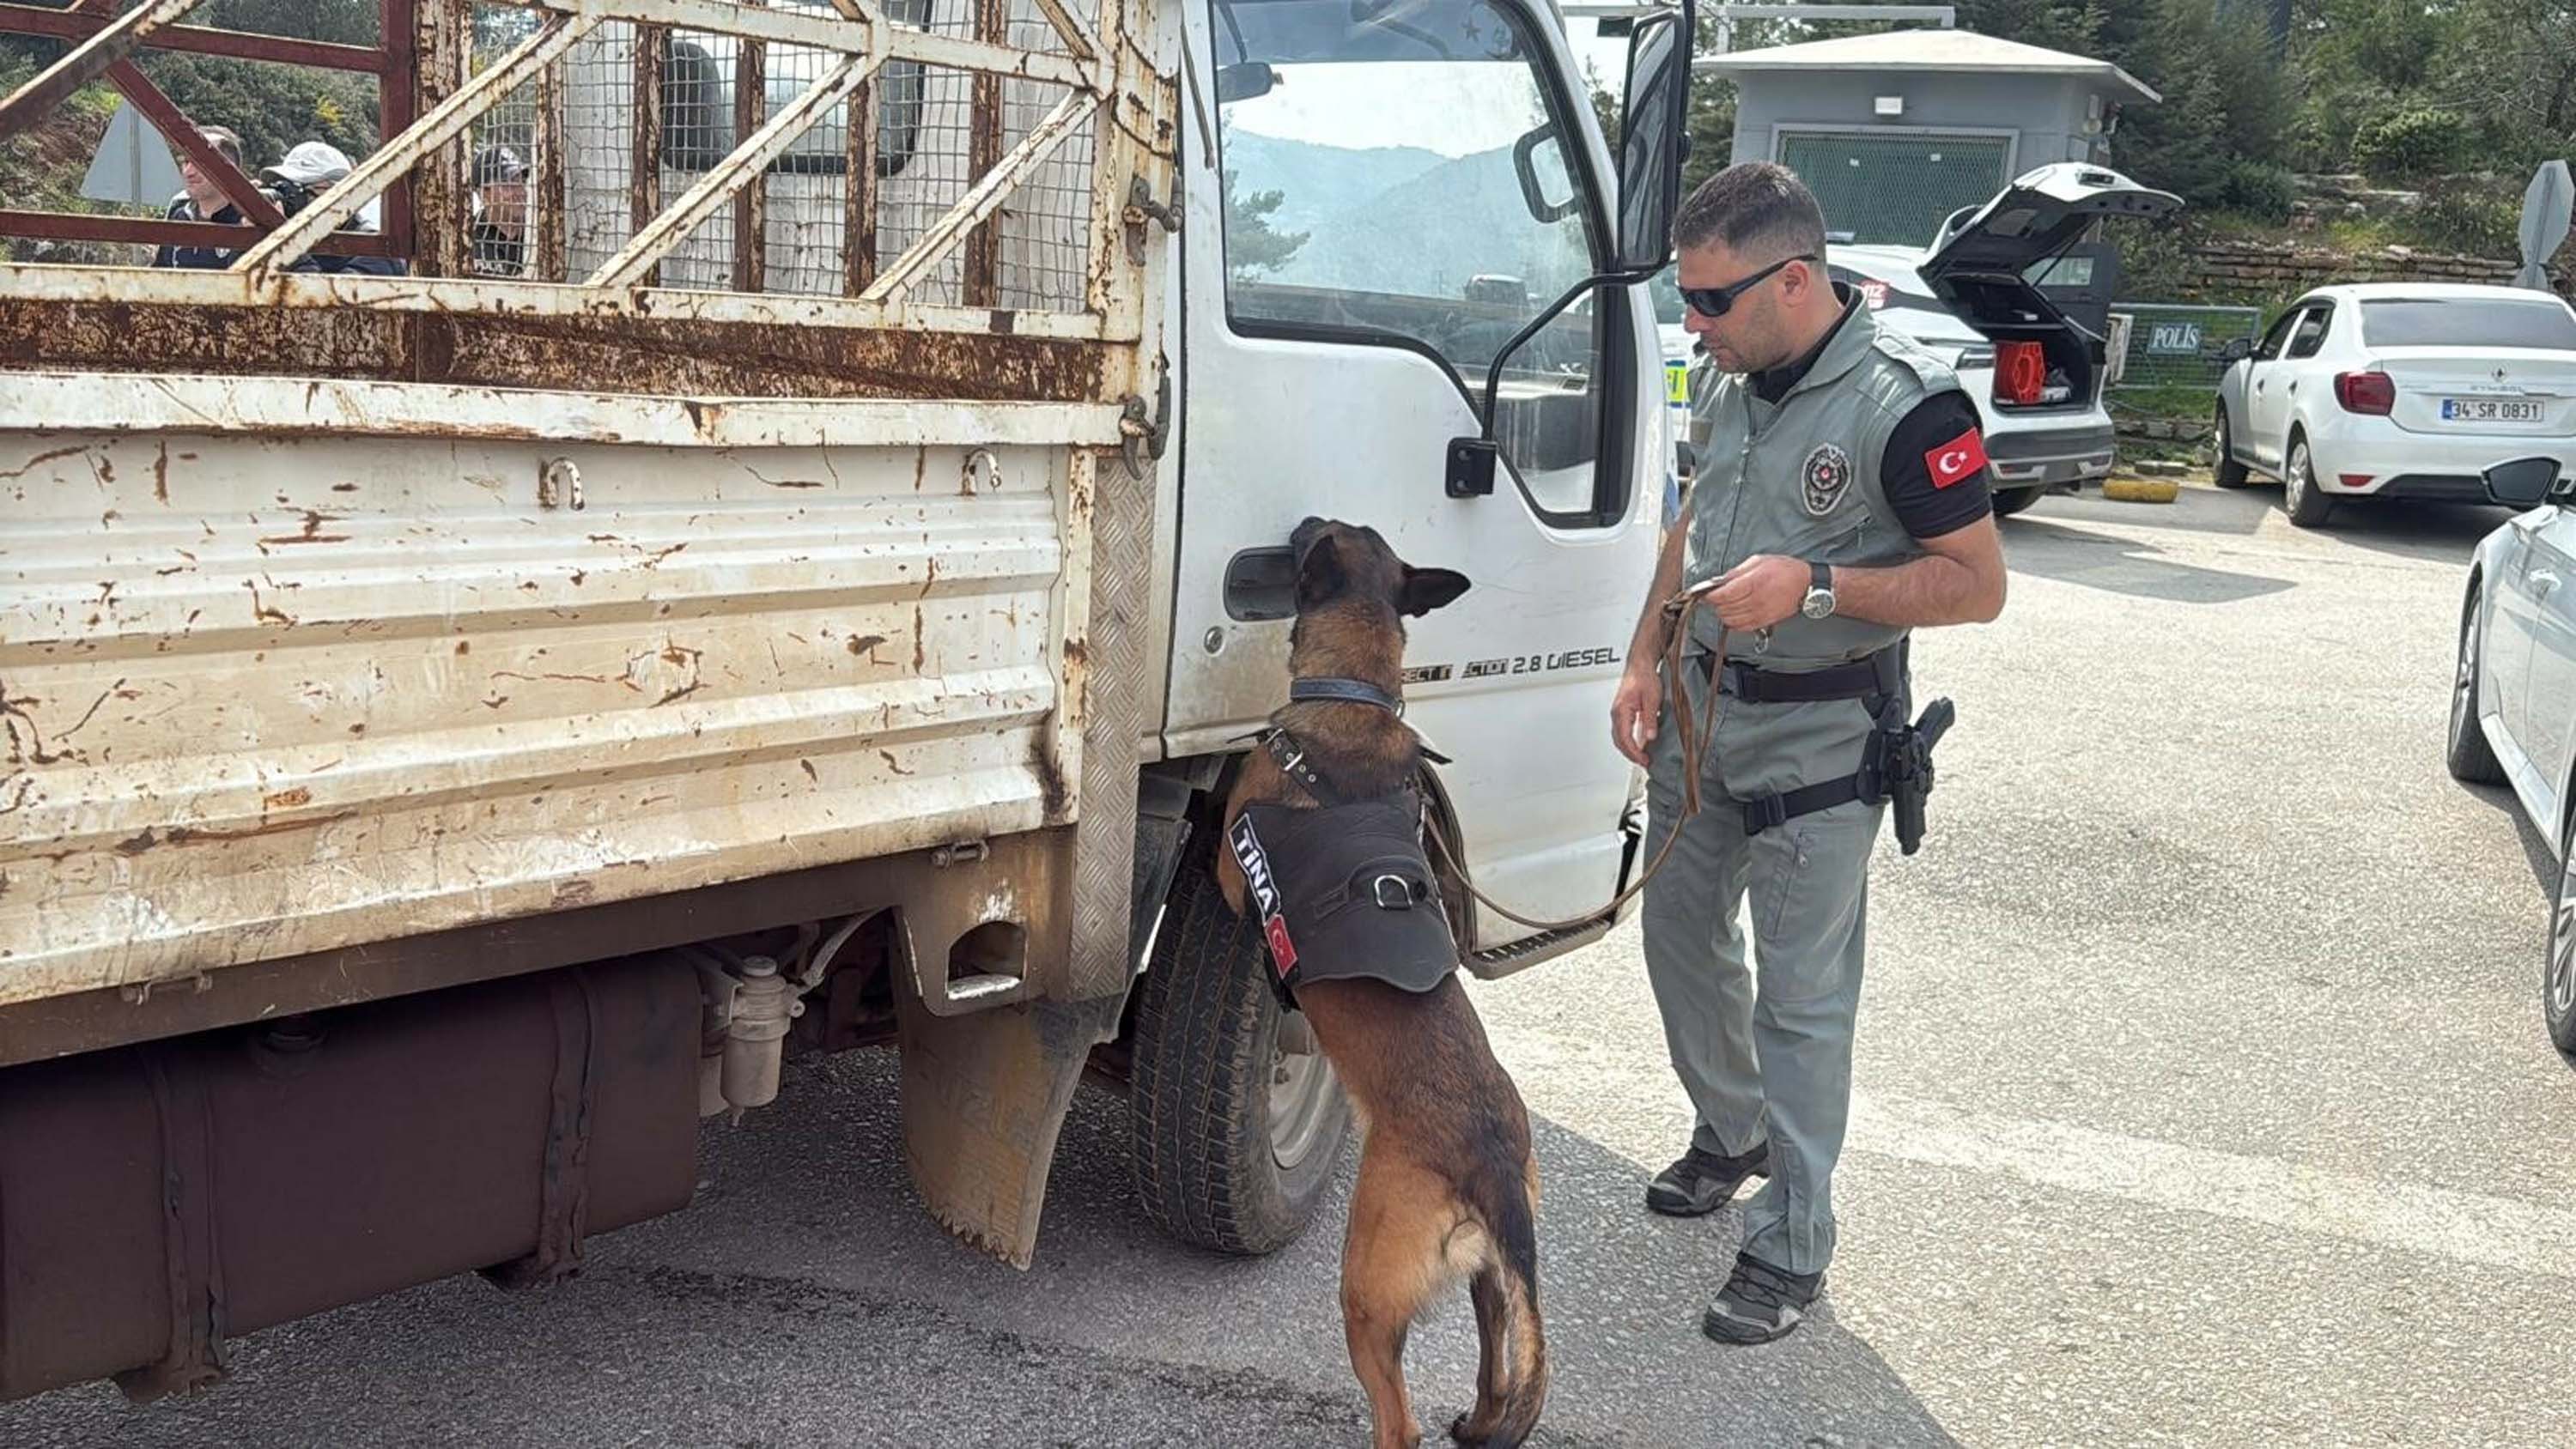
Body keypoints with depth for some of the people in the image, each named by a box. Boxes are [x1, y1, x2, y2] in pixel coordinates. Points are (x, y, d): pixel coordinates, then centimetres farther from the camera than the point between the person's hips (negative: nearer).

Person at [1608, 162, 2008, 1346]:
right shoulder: (1729, 378, 3)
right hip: (1701, 706, 8)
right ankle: (1730, 1134, 43)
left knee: (1802, 996, 0)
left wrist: (1814, 587, -27)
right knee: (1681, 940, 19)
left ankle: (1790, 1250, 12)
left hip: (1818, 738, -8)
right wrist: (1645, 660, 9)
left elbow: (1979, 584, -18)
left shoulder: (1905, 404, -21)